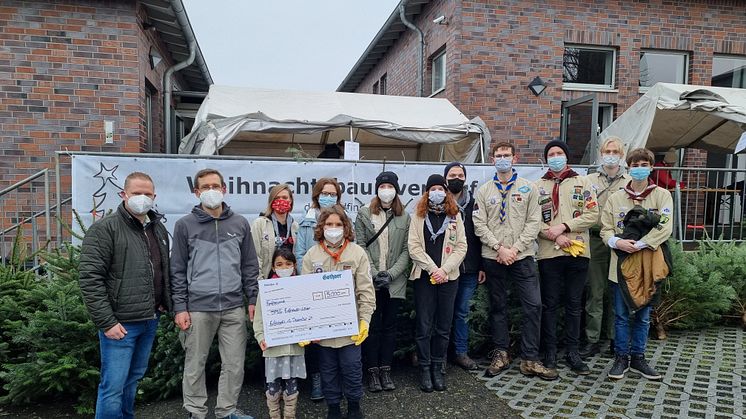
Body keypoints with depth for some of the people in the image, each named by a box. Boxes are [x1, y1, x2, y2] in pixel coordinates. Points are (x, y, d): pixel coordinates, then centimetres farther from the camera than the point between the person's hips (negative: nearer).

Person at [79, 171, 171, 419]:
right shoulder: (105, 229, -10)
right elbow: (90, 279, -15)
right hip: (120, 323, -6)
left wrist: (165, 303, 8)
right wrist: (107, 322, -17)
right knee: (113, 387, 0)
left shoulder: (159, 228, 11)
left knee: (134, 379, 19)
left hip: (150, 321, 7)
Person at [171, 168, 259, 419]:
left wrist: (253, 300, 4)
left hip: (234, 308, 2)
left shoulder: (240, 224, 7)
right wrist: (180, 308, -4)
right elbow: (178, 270, 1)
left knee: (234, 364, 8)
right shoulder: (185, 225, 1)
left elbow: (250, 266, 9)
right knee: (195, 364, 8)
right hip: (198, 308, -2)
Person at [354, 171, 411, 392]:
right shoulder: (364, 214, 2)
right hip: (370, 280, -2)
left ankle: (385, 369, 20)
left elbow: (407, 250, 2)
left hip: (394, 281, 2)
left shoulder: (404, 217, 6)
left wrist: (391, 274, -10)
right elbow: (360, 246, -3)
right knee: (372, 325, 3)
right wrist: (374, 273, -11)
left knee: (389, 325, 9)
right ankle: (372, 370, 15)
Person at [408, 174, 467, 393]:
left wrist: (445, 269, -9)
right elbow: (414, 246, -4)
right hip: (424, 277, -1)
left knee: (443, 326, 7)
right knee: (424, 326, 2)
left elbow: (461, 247, 2)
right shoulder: (418, 215, 4)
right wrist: (432, 268, -11)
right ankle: (425, 368, 15)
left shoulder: (454, 215, 8)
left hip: (448, 277, 2)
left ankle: (438, 367, 22)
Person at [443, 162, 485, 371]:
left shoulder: (473, 204, 11)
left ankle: (461, 353, 22)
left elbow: (479, 235, 11)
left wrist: (481, 266, 6)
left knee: (462, 312, 11)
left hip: (469, 269, 3)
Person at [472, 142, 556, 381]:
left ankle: (530, 360, 7)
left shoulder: (528, 188, 5)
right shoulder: (484, 191, 7)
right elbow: (480, 225, 0)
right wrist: (499, 248, -12)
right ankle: (501, 354, 22)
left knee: (533, 305, -4)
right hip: (493, 258, 1)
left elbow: (534, 222, -2)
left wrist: (515, 248, -12)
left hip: (522, 257, 0)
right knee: (497, 307, 9)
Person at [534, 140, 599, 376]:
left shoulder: (582, 183, 9)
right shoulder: (538, 186, 8)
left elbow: (593, 214, -1)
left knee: (574, 304, 8)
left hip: (578, 252, 1)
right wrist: (555, 236, -14)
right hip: (549, 253, -1)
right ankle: (550, 352, 14)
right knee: (550, 304, 5)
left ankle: (572, 352, 19)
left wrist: (564, 226, -11)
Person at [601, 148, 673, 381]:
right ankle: (621, 358, 19)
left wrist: (638, 245, -20)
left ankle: (638, 357, 24)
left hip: (648, 263, 0)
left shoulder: (662, 195, 1)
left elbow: (665, 227, -11)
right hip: (621, 264, 1)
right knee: (622, 315, 7)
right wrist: (616, 242, -16)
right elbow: (605, 229, 4)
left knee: (643, 315, 11)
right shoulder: (616, 197, 6)